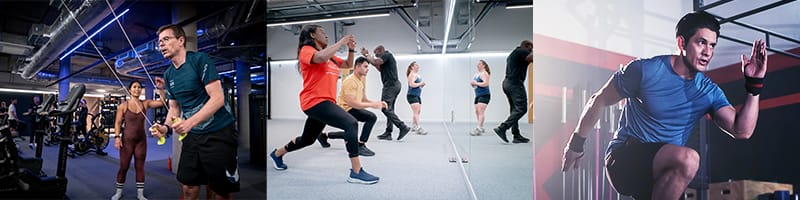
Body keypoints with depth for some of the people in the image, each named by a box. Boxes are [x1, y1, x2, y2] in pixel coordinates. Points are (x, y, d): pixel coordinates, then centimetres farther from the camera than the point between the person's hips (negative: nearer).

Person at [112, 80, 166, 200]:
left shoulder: (145, 104, 2)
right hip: (127, 140, -2)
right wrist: (117, 137, -13)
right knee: (123, 167, 5)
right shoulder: (123, 106, -3)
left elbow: (162, 102, -8)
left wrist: (161, 89, -19)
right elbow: (118, 122, -3)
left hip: (141, 140, 2)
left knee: (140, 167, 7)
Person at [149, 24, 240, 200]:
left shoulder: (200, 60, -11)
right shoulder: (168, 74, 11)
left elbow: (218, 98, -19)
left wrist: (189, 123, -27)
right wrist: (165, 127, -2)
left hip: (219, 133, -6)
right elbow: (174, 107, 18)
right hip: (192, 135, 7)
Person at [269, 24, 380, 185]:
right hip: (315, 101, -10)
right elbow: (322, 57, -28)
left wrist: (351, 49, 8)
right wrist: (341, 42, -16)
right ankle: (356, 172, -25)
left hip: (324, 102, 10)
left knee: (307, 139, 24)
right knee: (351, 124, -24)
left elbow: (348, 65, 26)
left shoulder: (328, 55, 18)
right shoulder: (306, 50, -5)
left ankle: (277, 154, 46)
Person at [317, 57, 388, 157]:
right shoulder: (350, 81, -21)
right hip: (346, 109, -10)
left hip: (351, 109, 10)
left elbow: (364, 100, 11)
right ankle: (361, 146, -22)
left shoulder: (361, 80, 11)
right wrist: (372, 105, -33)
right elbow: (351, 102, -30)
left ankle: (324, 135, 41)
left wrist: (377, 103, -6)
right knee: (371, 117, -28)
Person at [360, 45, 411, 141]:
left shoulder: (386, 55, -5)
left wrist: (366, 55, -3)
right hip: (395, 84, 10)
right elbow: (381, 69, 28)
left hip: (390, 85, -10)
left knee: (385, 108, -12)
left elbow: (375, 62, -18)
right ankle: (388, 133, 8)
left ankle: (403, 127, -17)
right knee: (389, 109, 9)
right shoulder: (389, 57, 24)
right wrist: (368, 56, 26)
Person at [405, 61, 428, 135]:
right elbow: (412, 84, -25)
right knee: (416, 112, -17)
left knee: (417, 112, 11)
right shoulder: (412, 74, -11)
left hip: (418, 95, 10)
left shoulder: (418, 75, 18)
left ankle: (414, 127, 21)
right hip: (412, 95, -10)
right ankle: (418, 128, -24)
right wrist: (420, 84, -15)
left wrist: (422, 85, 8)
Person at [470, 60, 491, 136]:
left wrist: (476, 83, -18)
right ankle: (481, 128, 21)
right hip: (477, 95, 9)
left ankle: (478, 129, -25)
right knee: (477, 112, 11)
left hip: (484, 95, -9)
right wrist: (472, 83, -2)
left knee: (480, 112, -17)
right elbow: (473, 82, 21)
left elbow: (485, 83, -23)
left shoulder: (484, 73, -10)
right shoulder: (476, 73, 17)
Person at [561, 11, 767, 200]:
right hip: (624, 158, -6)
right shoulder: (644, 70, -11)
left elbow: (742, 131, -7)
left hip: (661, 170, 7)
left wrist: (754, 85, -15)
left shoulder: (709, 92, 2)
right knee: (688, 159, -31)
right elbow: (598, 101, -2)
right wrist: (576, 144, 4)